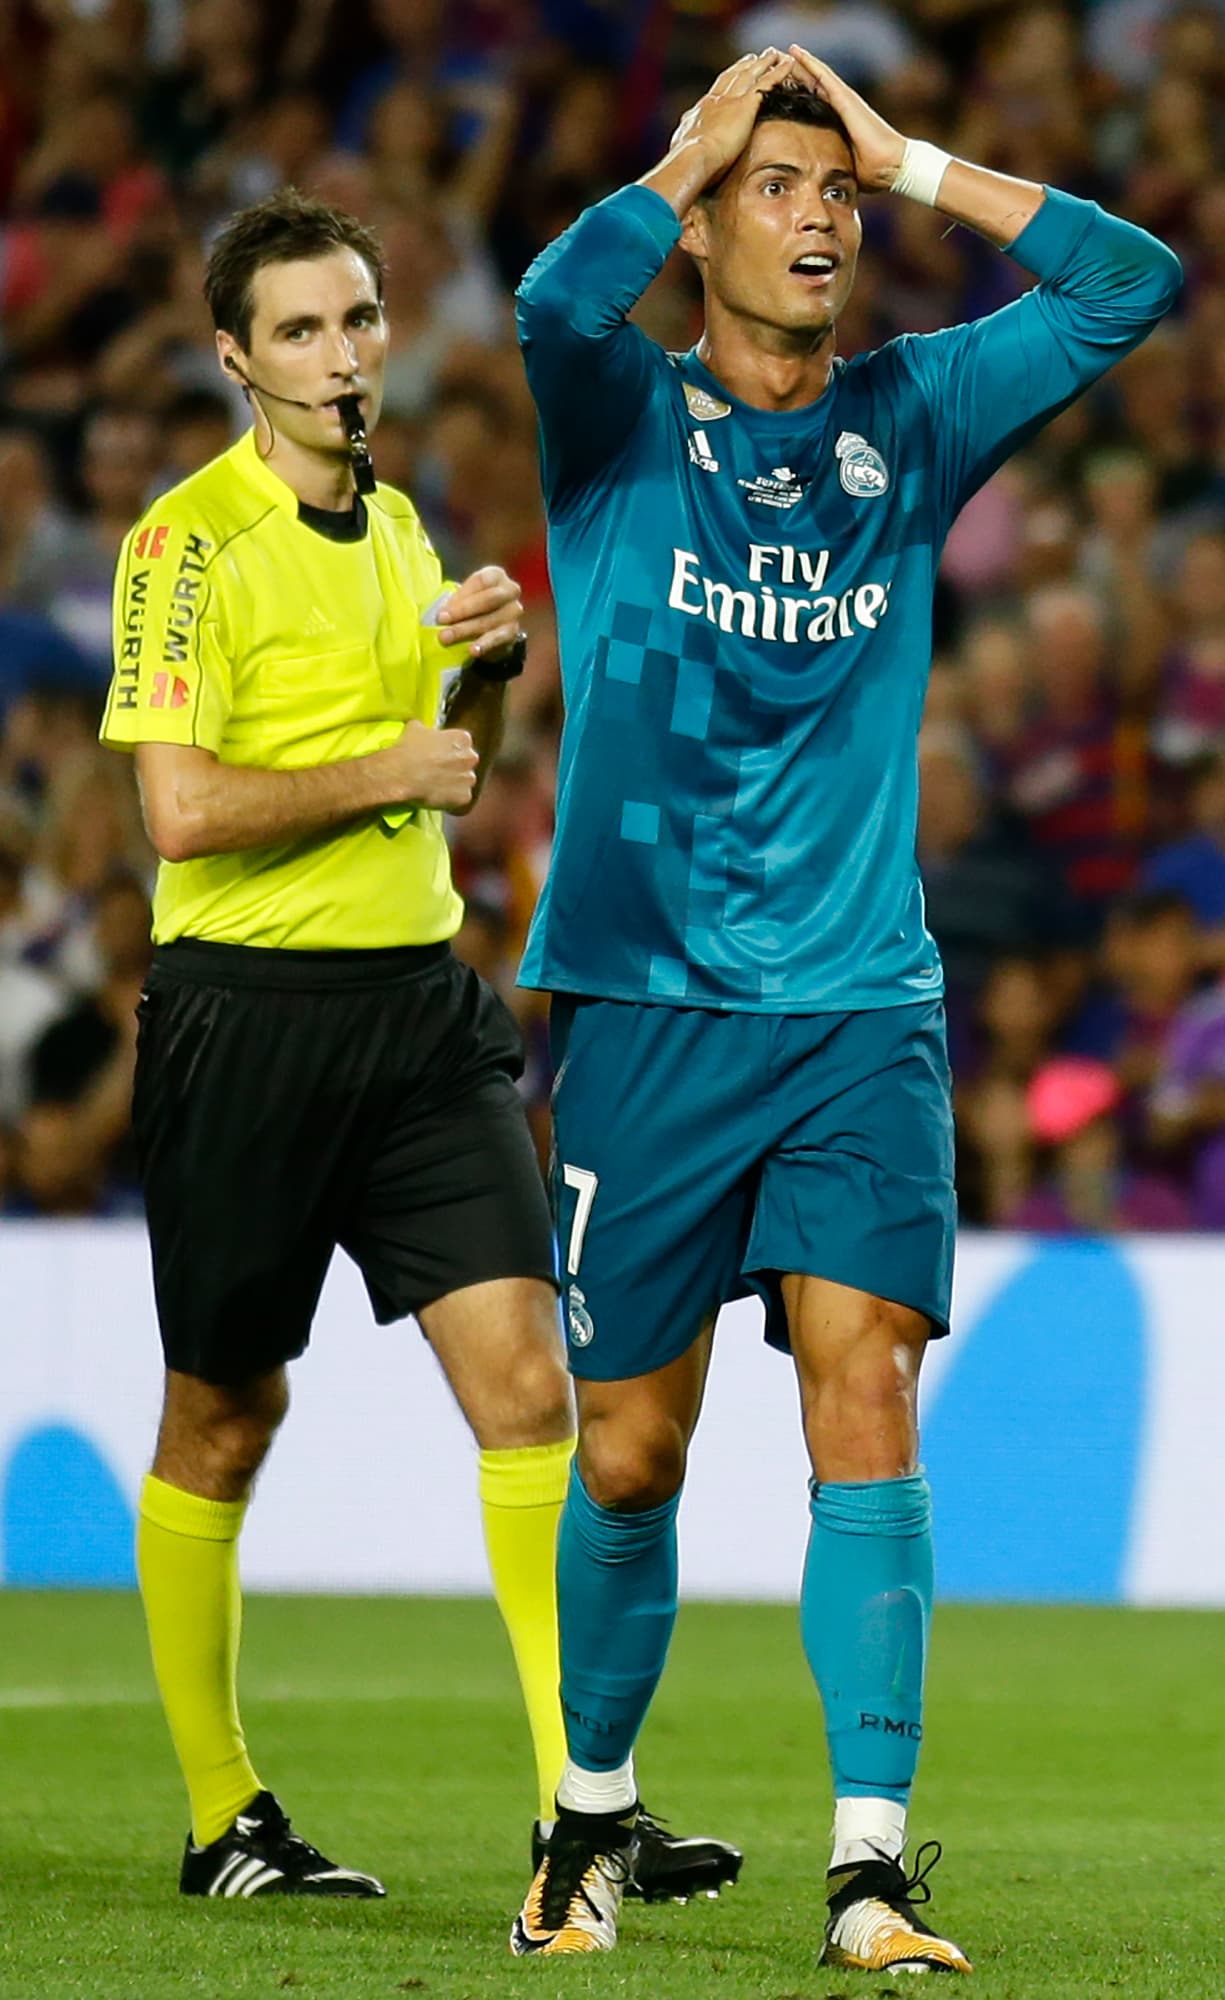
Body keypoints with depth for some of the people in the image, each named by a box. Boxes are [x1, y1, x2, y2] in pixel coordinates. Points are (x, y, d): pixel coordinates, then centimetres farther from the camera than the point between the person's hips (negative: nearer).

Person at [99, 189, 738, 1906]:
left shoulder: (395, 524, 15)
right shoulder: (190, 542, -9)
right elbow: (184, 811, -18)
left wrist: (486, 675, 6)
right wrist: (387, 770, -10)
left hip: (421, 1005, 6)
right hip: (250, 1011, -6)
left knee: (526, 1378, -7)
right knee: (225, 1419, 5)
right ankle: (221, 1817, 18)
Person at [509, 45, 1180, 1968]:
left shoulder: (916, 419, 10)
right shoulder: (619, 416, 1)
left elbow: (1133, 283, 3)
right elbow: (556, 303, -22)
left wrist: (907, 157, 2)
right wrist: (701, 142, -9)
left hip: (862, 1011, 2)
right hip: (647, 1007, -2)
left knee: (865, 1407, -11)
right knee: (629, 1447, 4)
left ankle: (871, 1864, -14)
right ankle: (594, 1811, 26)